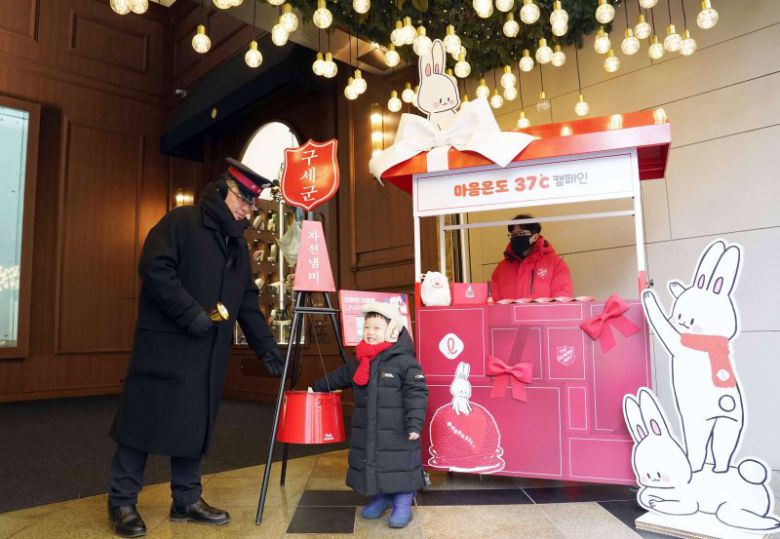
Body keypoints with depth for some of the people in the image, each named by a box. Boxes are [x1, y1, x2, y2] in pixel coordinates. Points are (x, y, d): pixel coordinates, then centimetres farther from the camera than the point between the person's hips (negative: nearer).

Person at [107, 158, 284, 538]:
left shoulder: (238, 244, 16)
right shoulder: (182, 222, -5)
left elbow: (247, 301, 17)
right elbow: (154, 269, -17)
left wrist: (265, 346, 11)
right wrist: (191, 313, -21)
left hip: (209, 353, 7)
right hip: (165, 345, -6)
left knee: (195, 424, 10)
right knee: (147, 419, 1)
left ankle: (187, 499, 21)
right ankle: (122, 503, 14)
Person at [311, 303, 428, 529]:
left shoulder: (404, 361, -14)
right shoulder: (358, 361, 7)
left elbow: (416, 393, -16)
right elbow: (340, 377, 24)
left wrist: (415, 423, -22)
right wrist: (317, 387, 31)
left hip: (397, 433, -6)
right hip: (367, 432, 6)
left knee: (399, 466, 1)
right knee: (370, 463, 15)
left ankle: (403, 504, 22)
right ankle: (380, 497, 37)